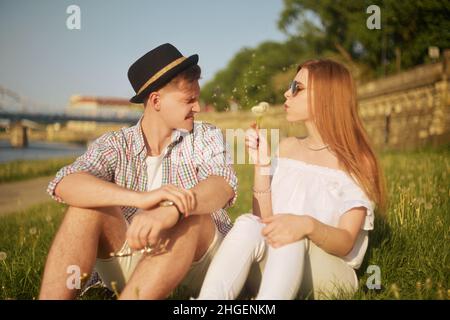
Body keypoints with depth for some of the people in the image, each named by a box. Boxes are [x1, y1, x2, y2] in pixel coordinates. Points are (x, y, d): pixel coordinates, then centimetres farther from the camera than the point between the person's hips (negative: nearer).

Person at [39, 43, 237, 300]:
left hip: (199, 261, 0)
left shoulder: (206, 137, 1)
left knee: (189, 215, -31)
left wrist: (171, 210, -43)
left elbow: (224, 184, -21)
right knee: (87, 207, -21)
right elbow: (65, 185, -20)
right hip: (130, 267, 1)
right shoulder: (116, 145, 0)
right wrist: (139, 198, -38)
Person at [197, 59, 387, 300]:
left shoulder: (356, 160, -5)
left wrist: (308, 226, -35)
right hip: (272, 273, 3)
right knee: (249, 224, -30)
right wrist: (261, 164, -6)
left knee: (293, 238, -37)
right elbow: (265, 220, 4)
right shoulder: (287, 148, 10)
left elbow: (346, 243, -14)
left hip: (333, 273, -3)